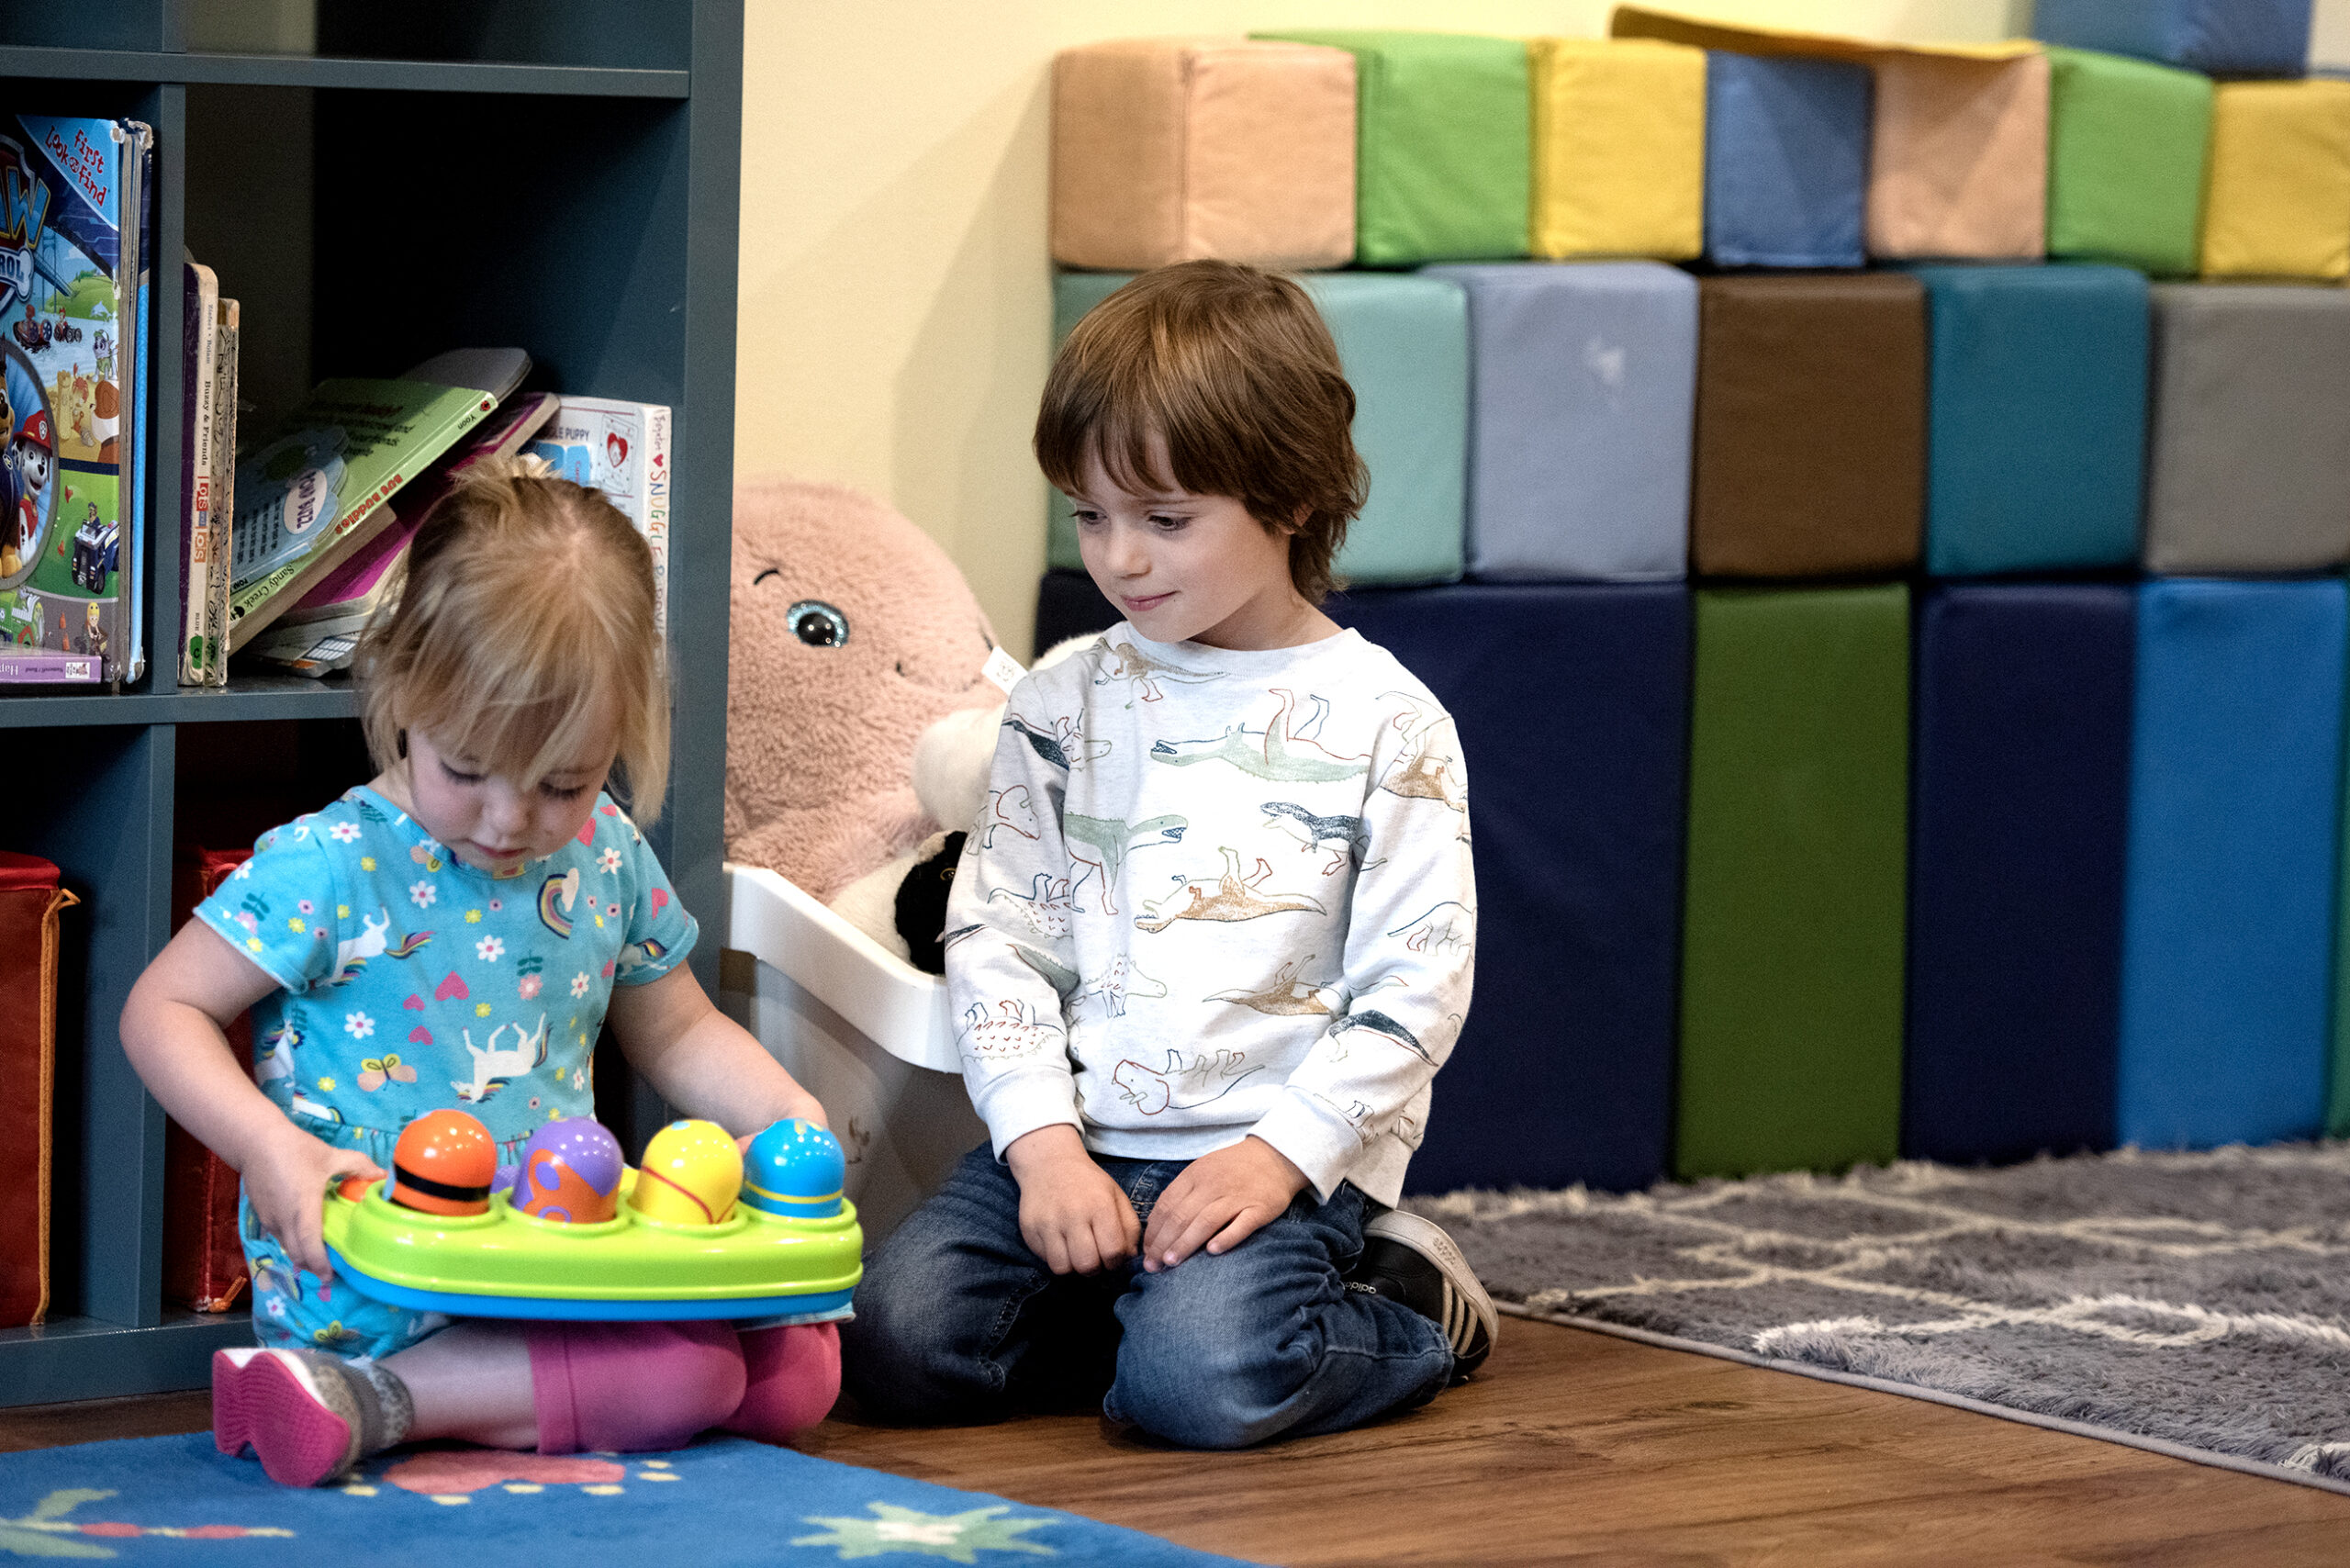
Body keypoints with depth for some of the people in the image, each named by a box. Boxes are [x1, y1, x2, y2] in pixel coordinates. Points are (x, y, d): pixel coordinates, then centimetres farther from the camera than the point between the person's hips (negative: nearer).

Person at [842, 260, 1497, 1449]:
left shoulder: (1383, 723, -1)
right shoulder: (1064, 705, 9)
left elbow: (1417, 988, -4)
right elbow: (996, 937, 5)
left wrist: (1282, 1153, -15)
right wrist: (1044, 1145, -9)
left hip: (1284, 1155, -4)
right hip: (1075, 1139, 4)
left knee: (1197, 1383, -29)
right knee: (894, 1346, -18)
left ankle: (1401, 1305, 2)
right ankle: (1156, 1303, 5)